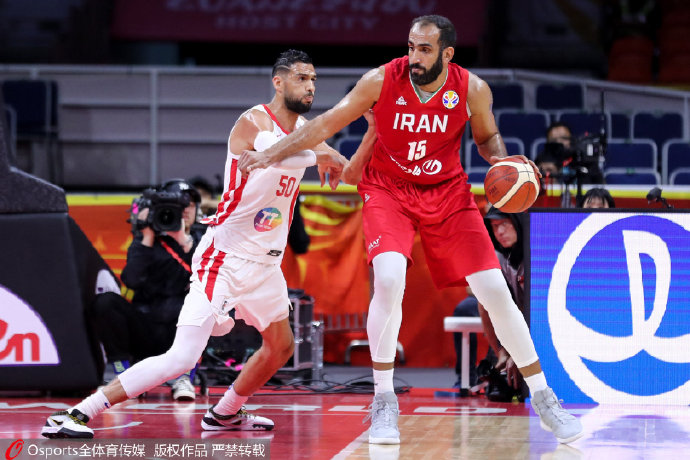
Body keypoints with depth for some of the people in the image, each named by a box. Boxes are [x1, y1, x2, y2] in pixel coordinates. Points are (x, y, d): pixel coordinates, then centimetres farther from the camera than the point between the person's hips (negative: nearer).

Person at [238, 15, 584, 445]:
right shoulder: (382, 80, -18)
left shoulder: (473, 90, -14)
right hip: (388, 191, -2)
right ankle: (384, 401, -10)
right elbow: (327, 124, -8)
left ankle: (542, 396, 11)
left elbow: (487, 137, 6)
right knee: (389, 281, -26)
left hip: (447, 192, 2)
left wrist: (501, 159, -15)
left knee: (495, 292, -4)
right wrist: (272, 155, -13)